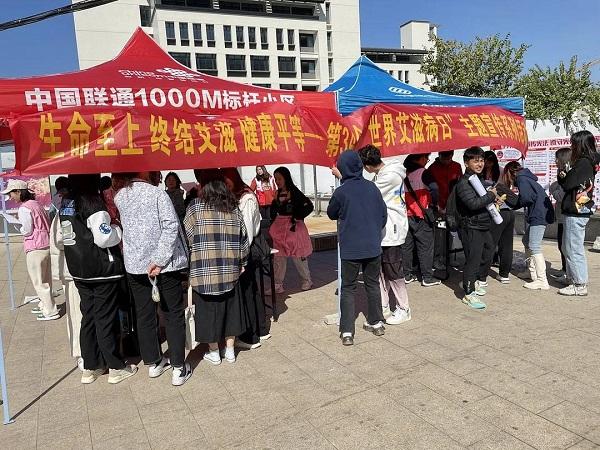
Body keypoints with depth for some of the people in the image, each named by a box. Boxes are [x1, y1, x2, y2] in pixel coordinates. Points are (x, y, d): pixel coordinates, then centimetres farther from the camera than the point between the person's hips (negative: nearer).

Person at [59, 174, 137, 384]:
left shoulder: (65, 204, 8)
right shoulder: (93, 202, -17)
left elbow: (66, 236, 14)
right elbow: (104, 238, -24)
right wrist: (118, 229, -4)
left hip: (79, 271, 7)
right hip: (102, 271, -7)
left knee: (88, 318, 15)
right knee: (105, 319, 2)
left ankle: (90, 367, 23)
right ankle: (116, 368, 13)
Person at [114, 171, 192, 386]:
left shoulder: (119, 197, 4)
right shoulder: (157, 193, -11)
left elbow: (121, 227, 9)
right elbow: (171, 226, -20)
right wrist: (159, 260, -20)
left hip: (135, 264, 5)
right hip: (166, 264, -4)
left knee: (144, 315, 15)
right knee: (174, 315, 7)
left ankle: (153, 363, 28)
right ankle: (178, 368, 10)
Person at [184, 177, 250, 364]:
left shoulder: (196, 207, -6)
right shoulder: (234, 209, 3)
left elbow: (187, 237, -6)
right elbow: (244, 239, 5)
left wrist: (187, 263, 9)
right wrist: (242, 263, 14)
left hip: (204, 270, -3)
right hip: (230, 271, 3)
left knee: (208, 309, 10)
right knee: (229, 308, 15)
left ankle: (214, 352, 21)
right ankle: (230, 350, 24)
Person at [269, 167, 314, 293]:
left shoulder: (295, 192, -11)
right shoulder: (278, 194, 8)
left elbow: (308, 206, -18)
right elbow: (274, 209, 22)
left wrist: (297, 217, -16)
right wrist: (274, 221, 9)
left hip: (294, 227, -6)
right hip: (279, 228, 6)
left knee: (298, 256, 4)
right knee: (278, 257, 5)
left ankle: (307, 280, 23)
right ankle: (278, 285, 11)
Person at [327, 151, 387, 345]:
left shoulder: (341, 192, -12)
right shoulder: (372, 187, 0)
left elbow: (332, 214, 6)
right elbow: (383, 214, 6)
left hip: (350, 249, -4)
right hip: (373, 247, 4)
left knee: (348, 288, 5)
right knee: (373, 284, 18)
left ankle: (347, 332, 4)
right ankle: (376, 322, 29)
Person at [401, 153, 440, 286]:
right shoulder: (423, 173, -10)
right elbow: (434, 188, -22)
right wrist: (434, 204, -7)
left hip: (406, 215, 6)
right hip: (421, 216, -5)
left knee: (407, 246, 11)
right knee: (425, 246, 3)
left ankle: (407, 275, 18)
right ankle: (427, 278, 8)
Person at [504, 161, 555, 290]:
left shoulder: (521, 178, -9)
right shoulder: (525, 178, 20)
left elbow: (526, 198, -21)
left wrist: (517, 200, -2)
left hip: (539, 215, -11)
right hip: (535, 214, 11)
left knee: (534, 247, -12)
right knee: (527, 241, 20)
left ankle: (542, 281, -12)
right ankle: (532, 271, 31)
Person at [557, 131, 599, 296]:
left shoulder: (583, 162, -14)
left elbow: (568, 184, -17)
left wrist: (562, 177, 2)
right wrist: (564, 177, -1)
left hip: (576, 213, -10)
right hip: (578, 212, 10)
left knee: (574, 249, -4)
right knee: (567, 248, 16)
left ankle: (580, 285, 4)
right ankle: (576, 279, 23)